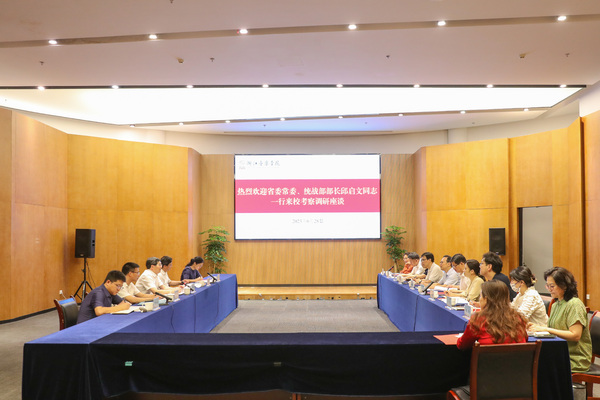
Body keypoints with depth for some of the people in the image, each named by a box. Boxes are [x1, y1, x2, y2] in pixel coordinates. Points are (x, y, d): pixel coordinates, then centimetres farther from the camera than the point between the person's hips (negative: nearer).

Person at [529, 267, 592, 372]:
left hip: (575, 359, -7)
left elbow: (575, 335, -18)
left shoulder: (575, 304, -10)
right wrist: (538, 327, -1)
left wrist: (546, 329, -20)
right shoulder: (555, 305, 16)